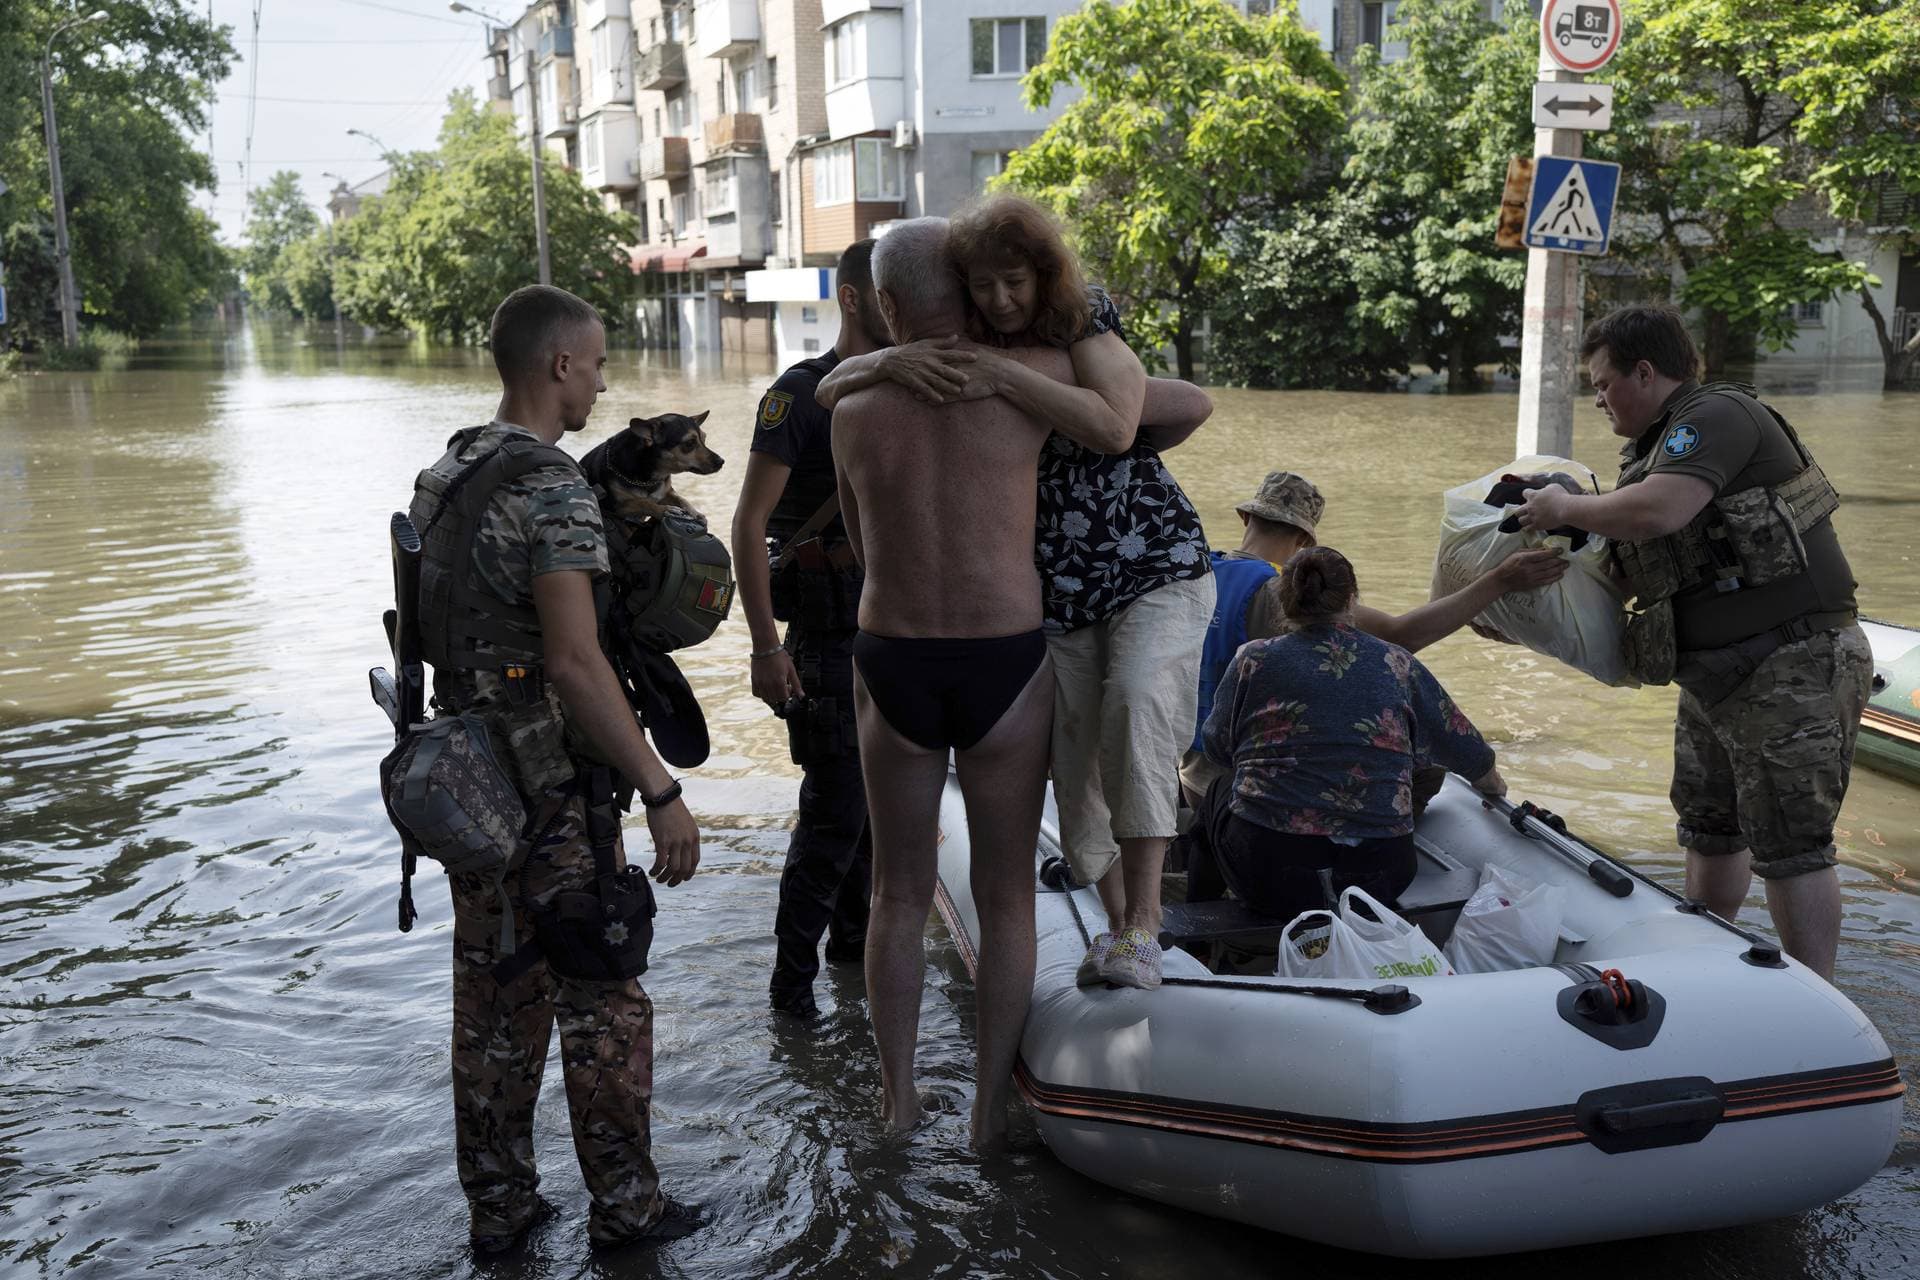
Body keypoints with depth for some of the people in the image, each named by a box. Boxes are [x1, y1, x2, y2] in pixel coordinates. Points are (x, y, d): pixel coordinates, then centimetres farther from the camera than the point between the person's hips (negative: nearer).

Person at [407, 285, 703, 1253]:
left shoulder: (440, 478, 10)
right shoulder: (556, 491, -17)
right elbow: (574, 662, -24)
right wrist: (661, 791, -22)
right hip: (549, 784, -8)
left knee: (493, 999, 16)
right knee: (601, 1000, 6)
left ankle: (497, 1207, 27)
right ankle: (623, 1205, 18)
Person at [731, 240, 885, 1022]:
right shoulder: (800, 395, -9)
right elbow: (749, 525, -13)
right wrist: (765, 647, -20)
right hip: (827, 639, -7)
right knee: (834, 809, -6)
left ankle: (854, 938, 33)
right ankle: (792, 974, 8)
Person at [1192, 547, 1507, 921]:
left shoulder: (1254, 659, 1)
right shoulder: (1398, 665, 6)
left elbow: (1216, 746, 14)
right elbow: (1466, 750, 18)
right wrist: (1495, 786, 40)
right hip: (1379, 879, 2)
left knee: (1222, 789, 31)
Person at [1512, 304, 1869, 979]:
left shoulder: (1718, 413, -12)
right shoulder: (1659, 445, 18)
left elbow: (1658, 512, -29)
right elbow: (1633, 549, 22)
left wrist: (1567, 507, -12)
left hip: (1793, 668, -10)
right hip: (1716, 675, 10)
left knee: (1789, 847, -6)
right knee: (1710, 825, 19)